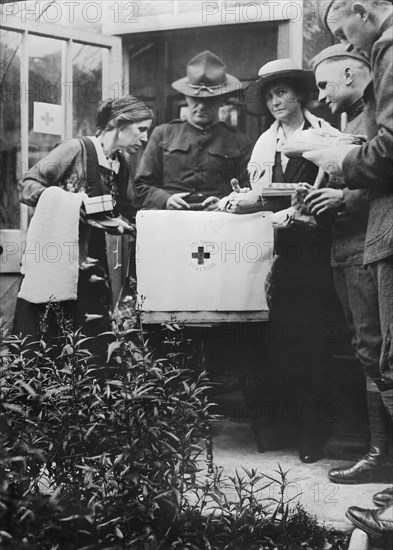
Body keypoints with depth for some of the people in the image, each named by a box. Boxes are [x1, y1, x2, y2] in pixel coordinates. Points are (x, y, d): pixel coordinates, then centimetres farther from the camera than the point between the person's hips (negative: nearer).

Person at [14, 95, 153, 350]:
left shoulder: (122, 166, 12)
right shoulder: (77, 149, -8)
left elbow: (128, 214, 19)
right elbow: (28, 185, -9)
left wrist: (118, 224, -4)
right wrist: (65, 201, -22)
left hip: (91, 267, 6)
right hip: (54, 262, -6)